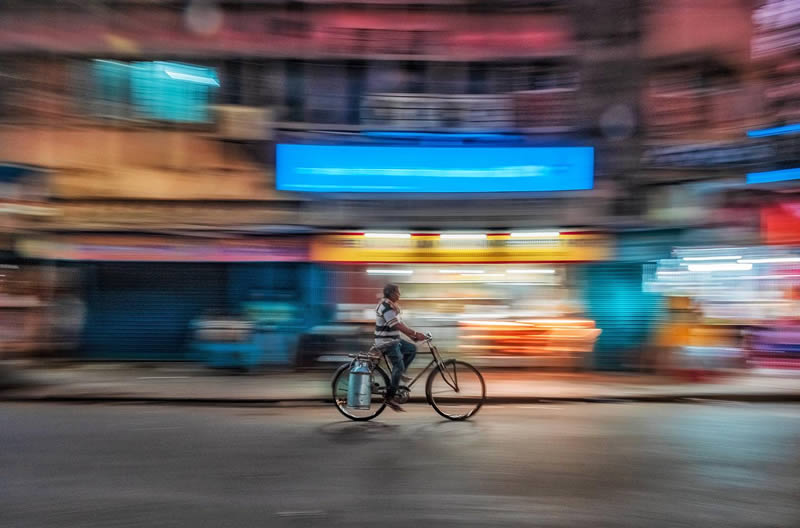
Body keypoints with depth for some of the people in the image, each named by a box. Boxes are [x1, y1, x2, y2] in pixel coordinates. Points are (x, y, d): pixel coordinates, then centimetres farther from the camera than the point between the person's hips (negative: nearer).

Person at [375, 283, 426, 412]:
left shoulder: (391, 305, 13)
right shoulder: (386, 306, -20)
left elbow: (399, 324, 15)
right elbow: (397, 325, -27)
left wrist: (411, 335, 9)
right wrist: (415, 334, -27)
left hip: (393, 340, 10)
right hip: (387, 342, -10)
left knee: (412, 348, 12)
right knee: (399, 366, -12)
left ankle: (399, 374, 13)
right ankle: (389, 398, -7)